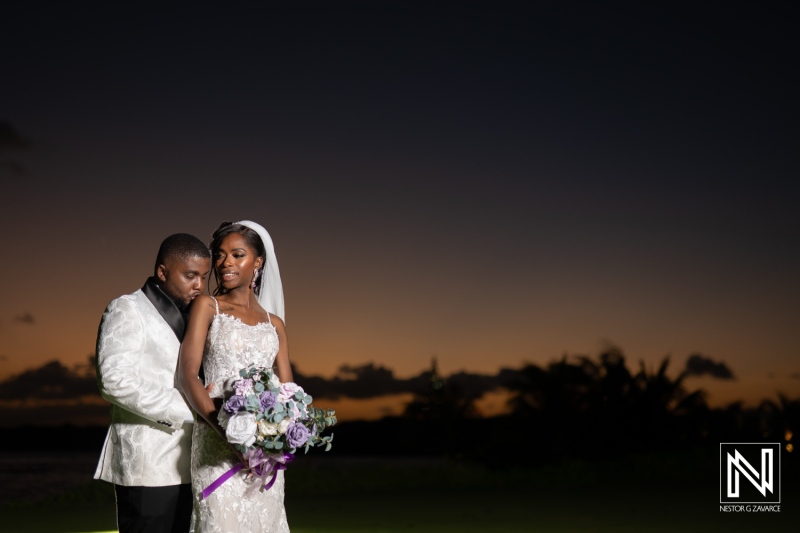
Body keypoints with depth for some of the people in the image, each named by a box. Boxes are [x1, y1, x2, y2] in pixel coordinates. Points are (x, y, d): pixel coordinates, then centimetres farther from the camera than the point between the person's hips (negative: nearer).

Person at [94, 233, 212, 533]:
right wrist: (188, 410, -16)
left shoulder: (191, 318, 20)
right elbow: (116, 379, -16)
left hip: (186, 467, 7)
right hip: (148, 467, -7)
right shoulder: (126, 310, -2)